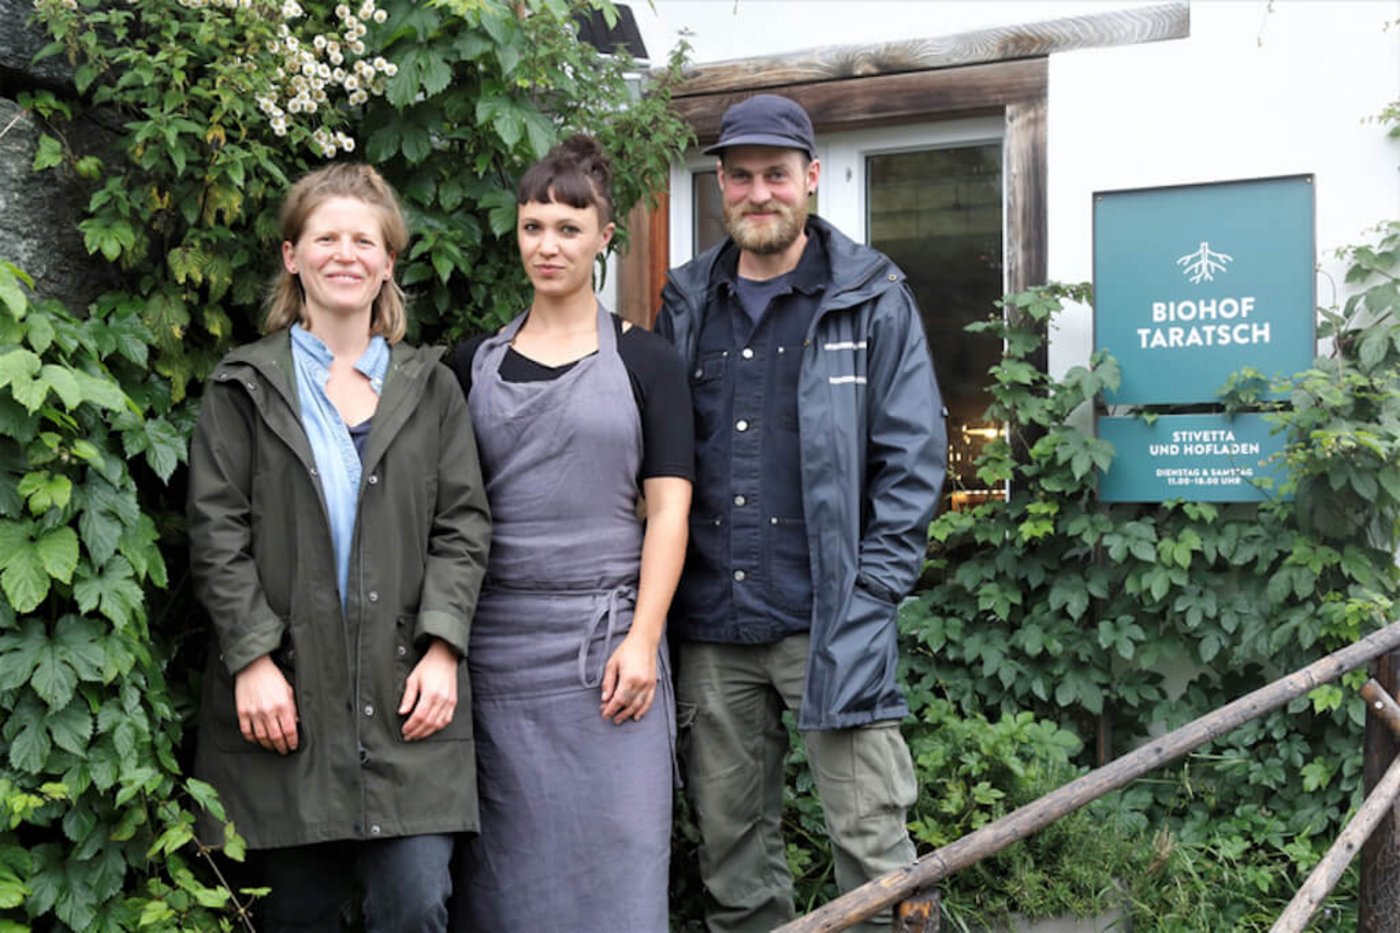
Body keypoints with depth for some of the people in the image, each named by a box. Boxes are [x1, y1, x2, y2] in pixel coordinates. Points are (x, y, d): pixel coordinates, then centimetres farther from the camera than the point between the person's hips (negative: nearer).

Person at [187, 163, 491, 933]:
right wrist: (251, 658, -9)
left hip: (406, 688, 1)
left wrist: (441, 647, -6)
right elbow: (217, 531, 0)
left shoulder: (430, 387, 11)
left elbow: (462, 524, 6)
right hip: (286, 689, 0)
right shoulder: (245, 386, 6)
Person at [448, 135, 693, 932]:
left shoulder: (645, 361, 3)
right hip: (497, 640, 3)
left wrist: (642, 640, -11)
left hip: (606, 635, -2)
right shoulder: (474, 364, 11)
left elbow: (669, 510, -2)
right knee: (505, 857, 8)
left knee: (613, 845, 1)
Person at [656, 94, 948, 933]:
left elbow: (913, 456, -2)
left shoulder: (874, 301, 1)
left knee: (873, 844, 0)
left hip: (833, 623, -3)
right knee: (732, 847, 14)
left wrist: (870, 593, -9)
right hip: (712, 626, 4)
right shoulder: (688, 306, 11)